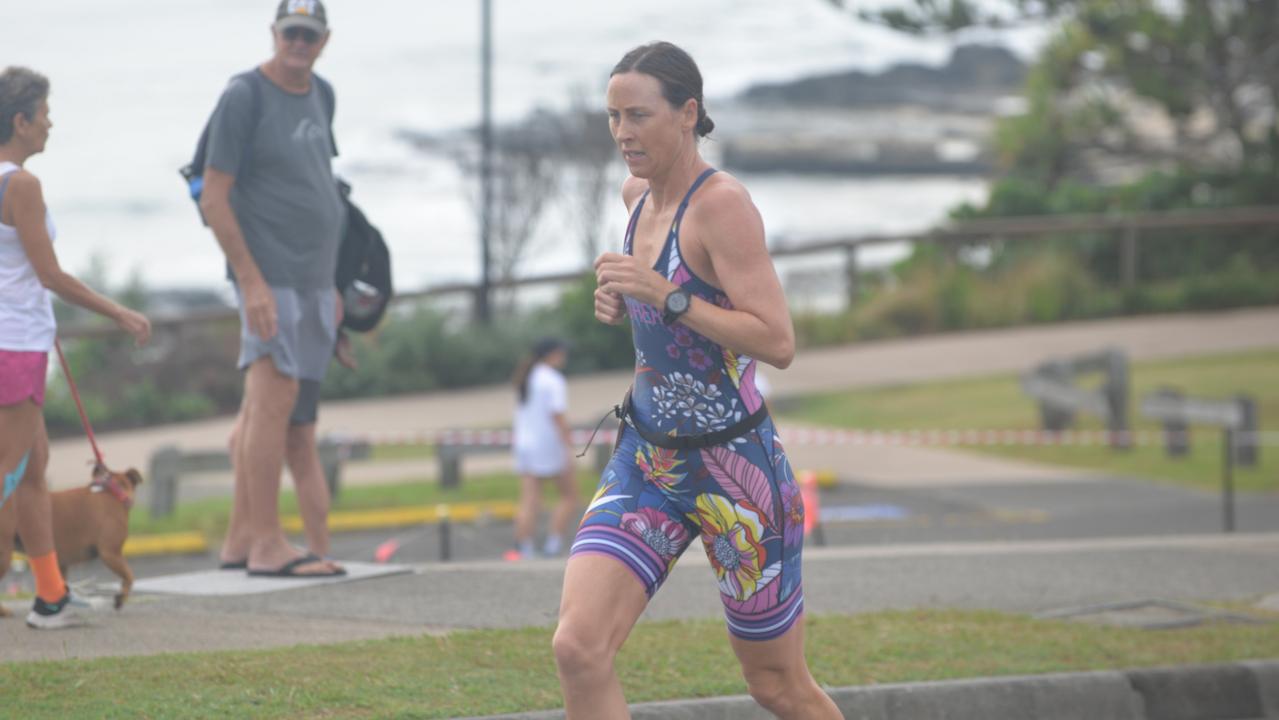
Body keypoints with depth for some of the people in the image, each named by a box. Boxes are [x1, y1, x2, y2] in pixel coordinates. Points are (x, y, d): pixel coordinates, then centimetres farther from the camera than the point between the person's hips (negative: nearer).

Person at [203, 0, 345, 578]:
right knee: (274, 397, -12)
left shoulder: (317, 95, 16)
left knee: (263, 406, 10)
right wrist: (251, 280, -18)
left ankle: (240, 538, 14)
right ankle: (266, 544, -13)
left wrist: (331, 285, 20)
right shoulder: (244, 97, -8)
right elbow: (214, 199, -11)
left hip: (312, 278, 8)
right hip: (270, 275, -8)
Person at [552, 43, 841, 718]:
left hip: (736, 467, -7)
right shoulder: (637, 194, 6)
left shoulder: (723, 203, -17)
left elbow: (778, 342, -24)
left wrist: (666, 297, -29)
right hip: (645, 459, 7)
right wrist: (622, 300, 6)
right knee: (577, 647, -14)